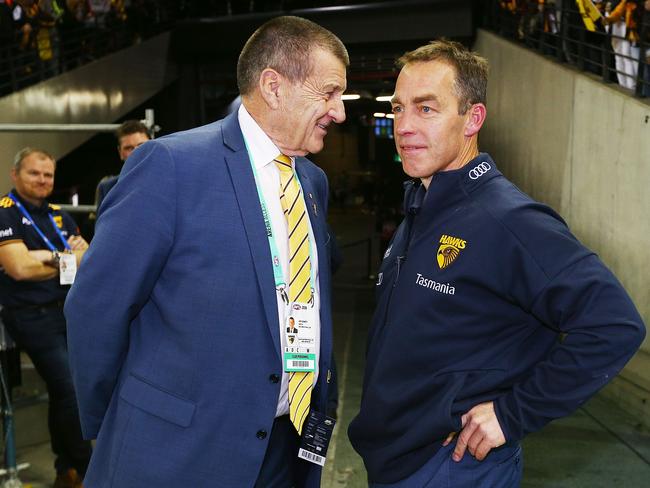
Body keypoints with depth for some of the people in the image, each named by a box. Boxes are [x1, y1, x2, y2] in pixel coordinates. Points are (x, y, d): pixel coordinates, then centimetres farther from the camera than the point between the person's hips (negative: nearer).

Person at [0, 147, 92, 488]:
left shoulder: (56, 215, 14)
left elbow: (88, 256, 8)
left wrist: (49, 257, -11)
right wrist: (68, 258, -4)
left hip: (69, 311, 7)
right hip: (34, 317, -6)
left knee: (62, 392, 13)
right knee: (71, 393, -8)